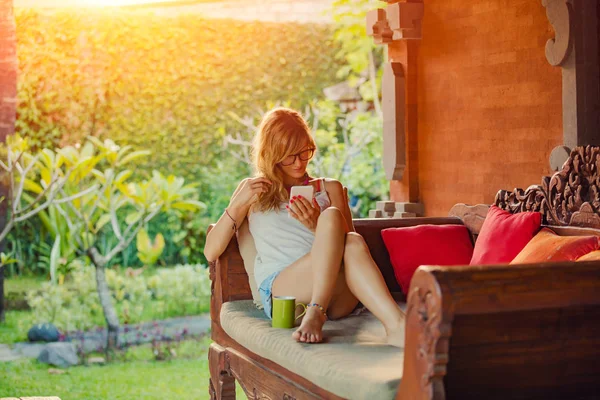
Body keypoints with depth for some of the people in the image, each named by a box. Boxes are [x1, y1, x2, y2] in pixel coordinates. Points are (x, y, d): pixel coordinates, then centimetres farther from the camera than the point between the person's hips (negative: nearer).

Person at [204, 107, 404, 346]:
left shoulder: (330, 189, 26)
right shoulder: (254, 190, 23)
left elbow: (344, 244, 14)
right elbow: (211, 252, 14)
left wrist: (317, 226, -5)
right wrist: (238, 204, 1)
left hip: (336, 296, 2)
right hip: (278, 294, -2)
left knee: (354, 243, -34)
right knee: (332, 217, -30)